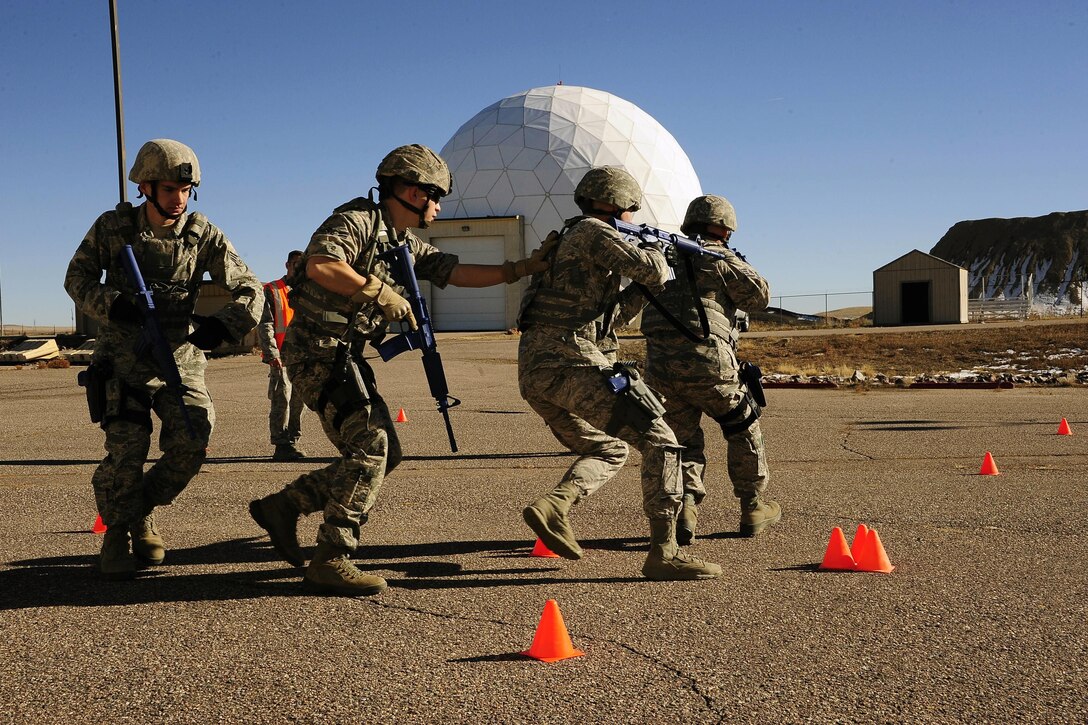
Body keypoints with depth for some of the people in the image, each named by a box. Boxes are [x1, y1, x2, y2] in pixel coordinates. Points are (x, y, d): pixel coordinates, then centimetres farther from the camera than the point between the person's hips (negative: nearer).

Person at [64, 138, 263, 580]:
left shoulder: (204, 236, -2)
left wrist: (222, 327, -21)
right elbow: (77, 278, 5)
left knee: (191, 446, -12)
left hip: (181, 356, 1)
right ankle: (116, 532, 12)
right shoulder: (112, 227, -2)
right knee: (126, 449, -13)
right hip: (124, 357, -1)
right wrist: (112, 304, -17)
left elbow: (249, 291, -1)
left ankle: (143, 511, 17)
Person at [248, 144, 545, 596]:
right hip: (318, 351, -10)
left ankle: (283, 507, 16)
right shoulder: (356, 221, -12)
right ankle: (331, 561, -12)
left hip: (347, 356, 10)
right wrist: (382, 293, -24)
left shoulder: (407, 246, 15)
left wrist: (523, 269, 12)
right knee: (370, 446, -16)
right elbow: (320, 266, -28)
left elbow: (460, 274, 16)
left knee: (383, 454, 9)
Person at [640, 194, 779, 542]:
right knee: (744, 429, 19)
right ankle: (753, 508, 27)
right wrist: (738, 266, 19)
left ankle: (684, 508, -1)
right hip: (706, 362, -4)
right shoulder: (721, 259, 2)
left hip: (659, 366, 4)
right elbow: (759, 296, 1)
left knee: (683, 439, 18)